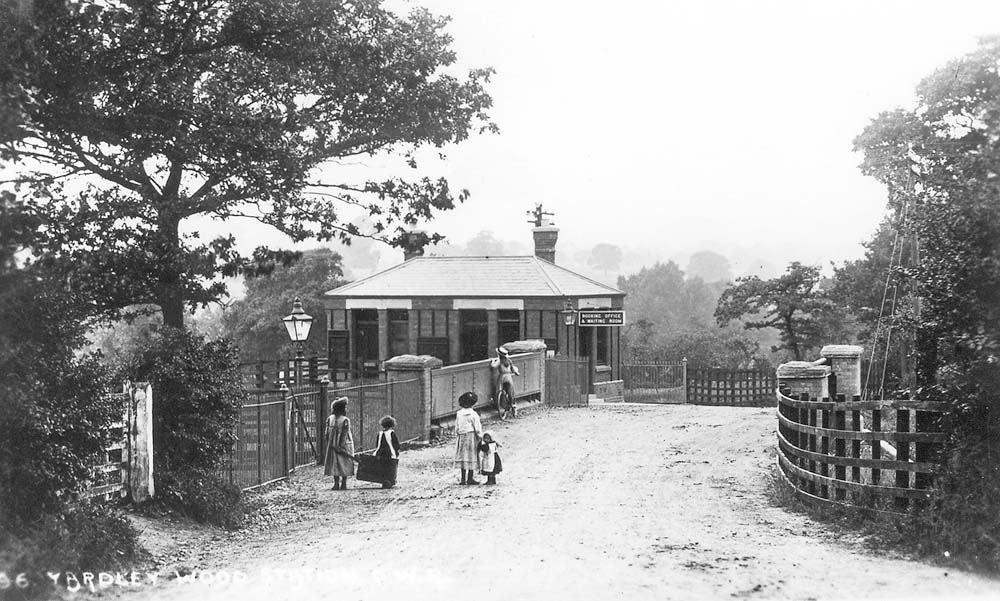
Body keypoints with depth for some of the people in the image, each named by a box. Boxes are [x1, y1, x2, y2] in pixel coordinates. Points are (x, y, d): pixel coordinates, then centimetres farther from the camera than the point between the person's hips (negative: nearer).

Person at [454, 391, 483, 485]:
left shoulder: (459, 414, 0)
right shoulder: (473, 414, -12)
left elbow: (457, 429, 5)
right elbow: (477, 429, -10)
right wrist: (480, 436, 1)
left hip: (462, 437, 4)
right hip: (471, 436, -4)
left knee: (463, 457, 10)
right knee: (472, 457, 3)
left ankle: (463, 478, 13)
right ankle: (470, 478, 5)